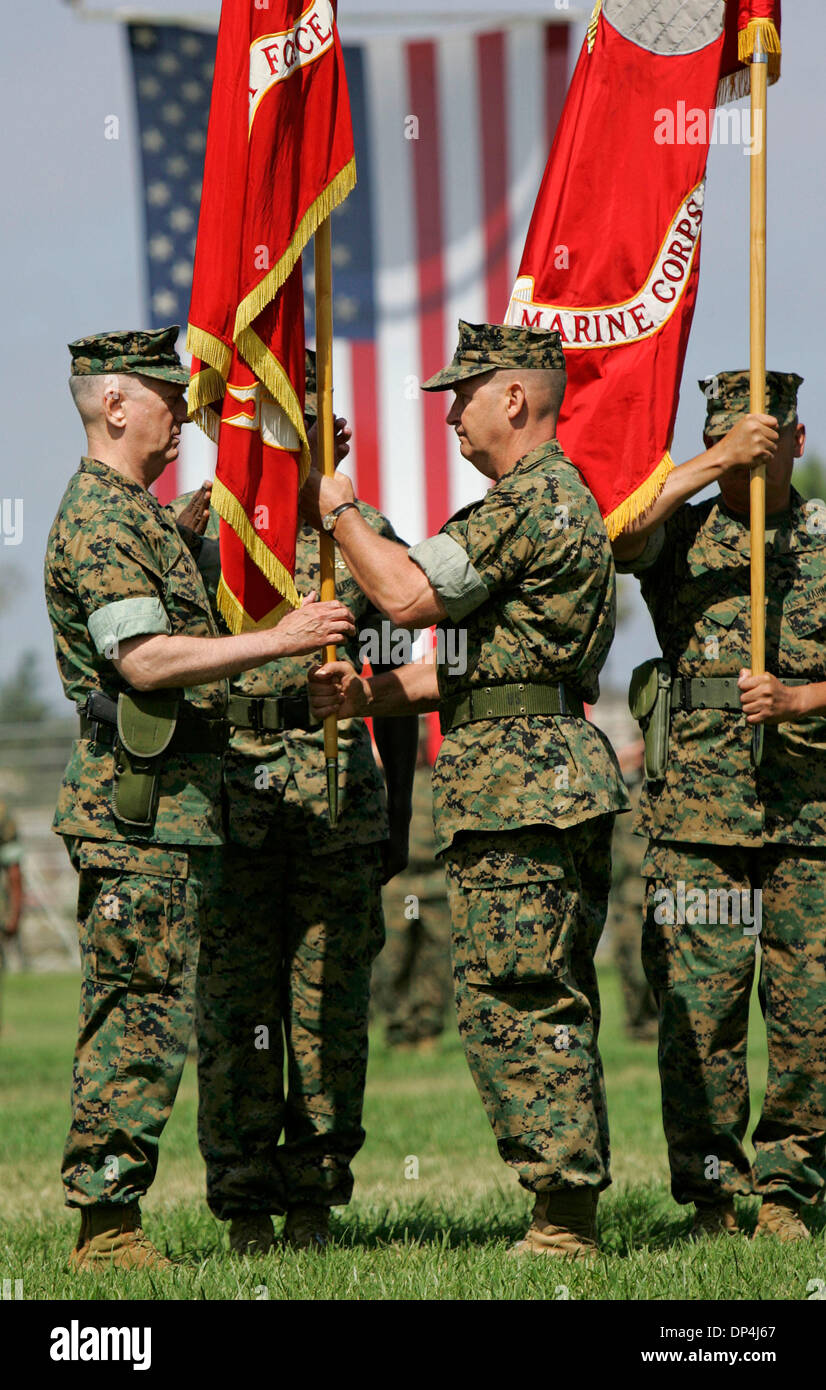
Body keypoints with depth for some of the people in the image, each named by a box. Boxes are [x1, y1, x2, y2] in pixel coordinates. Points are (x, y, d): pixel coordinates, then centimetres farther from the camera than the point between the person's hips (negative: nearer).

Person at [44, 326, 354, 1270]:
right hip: (138, 806, -10)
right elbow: (144, 659, -23)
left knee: (132, 1016, 10)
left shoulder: (139, 513, 20)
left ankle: (108, 1222, 12)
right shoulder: (100, 519, -13)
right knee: (143, 1015, -10)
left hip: (162, 803, 10)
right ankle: (106, 1225, -8)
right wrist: (278, 642, -21)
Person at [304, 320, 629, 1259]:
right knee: (548, 1005, 11)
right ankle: (571, 1211, 13)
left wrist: (336, 512, -1)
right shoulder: (556, 497, 22)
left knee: (511, 1003, -10)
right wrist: (376, 694, 14)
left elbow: (407, 595, -16)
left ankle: (563, 1215, -10)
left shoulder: (532, 501, -12)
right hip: (549, 769, 11)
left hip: (516, 783, -11)